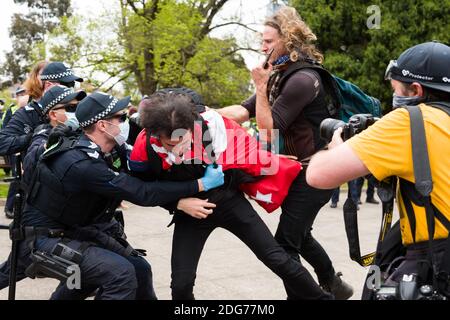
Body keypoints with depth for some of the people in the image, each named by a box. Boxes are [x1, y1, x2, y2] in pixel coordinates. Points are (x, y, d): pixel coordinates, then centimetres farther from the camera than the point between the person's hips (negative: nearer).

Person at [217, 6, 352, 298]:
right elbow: (244, 111, 2)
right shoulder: (280, 76, 11)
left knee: (285, 242, -9)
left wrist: (261, 86, -17)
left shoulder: (302, 80, -21)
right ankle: (334, 286, 38)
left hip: (314, 172, -10)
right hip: (298, 168, 10)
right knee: (299, 235, 22)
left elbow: (268, 127, -20)